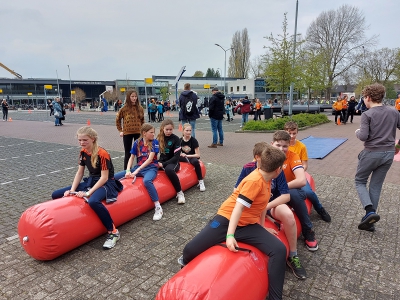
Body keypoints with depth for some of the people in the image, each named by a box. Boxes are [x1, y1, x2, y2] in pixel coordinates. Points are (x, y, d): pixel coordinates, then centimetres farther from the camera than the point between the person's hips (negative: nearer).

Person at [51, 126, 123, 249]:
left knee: (93, 201, -43)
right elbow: (79, 173, 6)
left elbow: (104, 177, -21)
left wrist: (88, 193, -25)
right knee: (56, 195, 1)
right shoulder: (83, 152, 2)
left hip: (106, 184, -8)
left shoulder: (102, 154, -20)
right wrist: (72, 190, -7)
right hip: (90, 181, 8)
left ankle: (113, 232, -24)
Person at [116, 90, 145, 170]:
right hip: (127, 133, -2)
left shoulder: (140, 108, 2)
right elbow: (118, 120, 6)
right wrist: (120, 130, 2)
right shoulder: (124, 108, -5)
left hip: (138, 133, 2)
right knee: (128, 153, 7)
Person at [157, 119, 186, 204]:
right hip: (161, 162, 4)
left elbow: (176, 156, -11)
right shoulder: (159, 138, 6)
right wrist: (158, 162, -10)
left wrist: (163, 164, -18)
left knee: (168, 169, -38)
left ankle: (179, 192, -26)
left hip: (173, 163, -4)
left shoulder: (175, 139, -6)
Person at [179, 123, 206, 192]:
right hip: (183, 158, 3)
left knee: (195, 162, -39)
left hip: (192, 157, -3)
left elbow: (198, 155, -13)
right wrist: (180, 154, -12)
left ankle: (201, 182, -28)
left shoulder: (193, 140, -10)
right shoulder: (180, 140, 1)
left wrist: (186, 155, -17)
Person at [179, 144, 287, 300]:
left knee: (280, 250, -14)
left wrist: (262, 227, 21)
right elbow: (238, 207, -25)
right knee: (191, 249, -12)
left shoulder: (266, 178, 4)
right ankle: (185, 264, 26)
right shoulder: (254, 180, -21)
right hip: (227, 219, -7)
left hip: (248, 225, 7)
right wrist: (230, 235, -30)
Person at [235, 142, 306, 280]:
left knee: (288, 215, -33)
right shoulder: (248, 168, -10)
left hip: (272, 203, -1)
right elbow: (237, 190, -4)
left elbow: (286, 196, -16)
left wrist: (266, 206, -26)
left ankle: (293, 256, -12)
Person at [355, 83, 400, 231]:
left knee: (360, 181, 14)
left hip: (372, 153, -5)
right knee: (376, 186, 12)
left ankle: (370, 211, -7)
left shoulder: (367, 114, -13)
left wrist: (357, 132, 2)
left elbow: (363, 136, -19)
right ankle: (369, 220, 17)